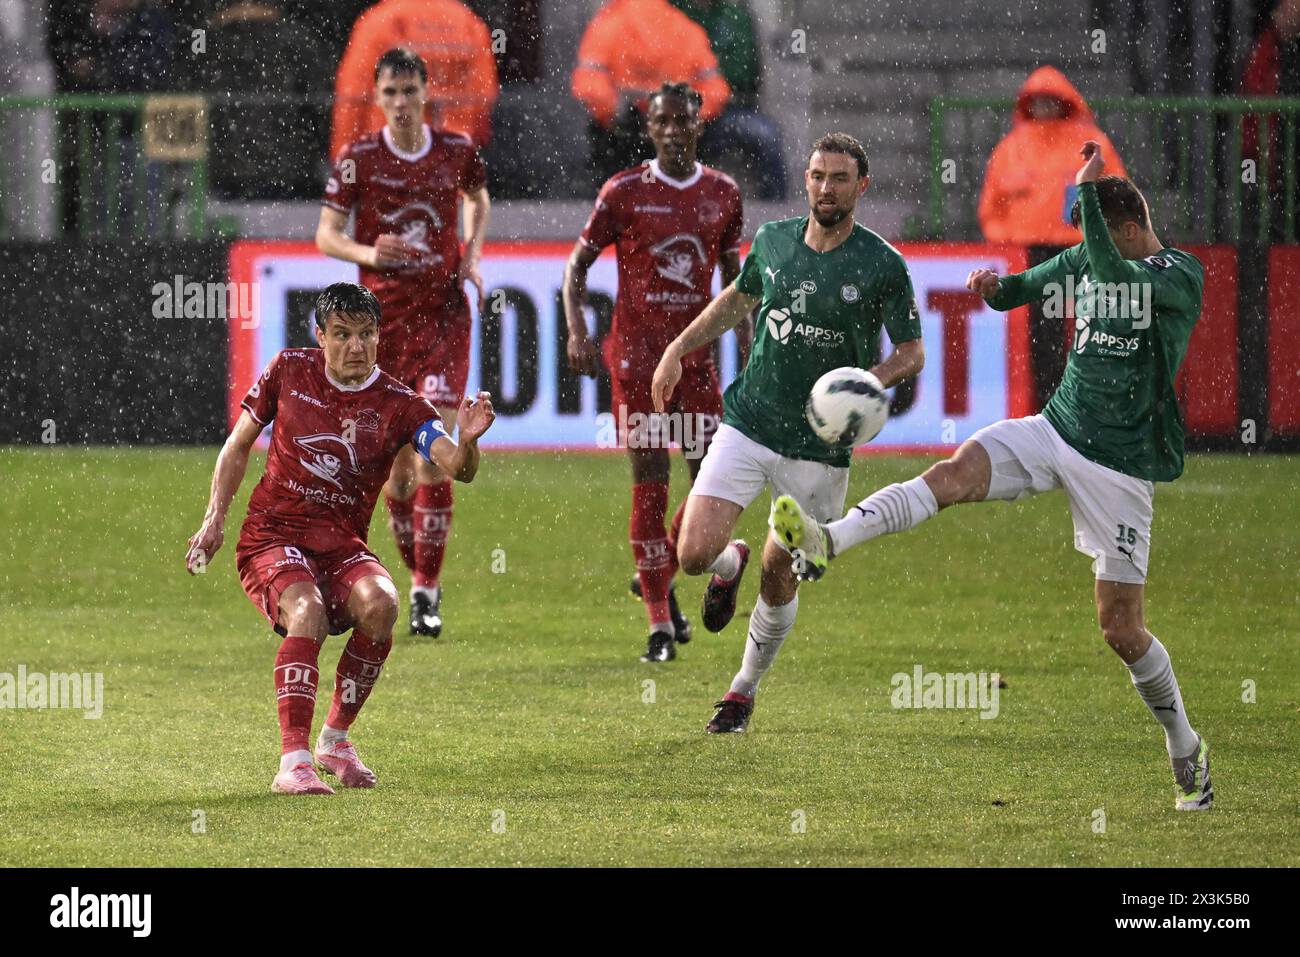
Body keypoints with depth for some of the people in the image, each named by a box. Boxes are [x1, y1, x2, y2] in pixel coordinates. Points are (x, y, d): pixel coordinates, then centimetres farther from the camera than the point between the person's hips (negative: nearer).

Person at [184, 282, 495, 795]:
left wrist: (467, 443, -41)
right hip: (271, 536, -1)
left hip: (341, 545, 1)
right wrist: (214, 519, 5)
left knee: (380, 603, -30)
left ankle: (335, 739, -8)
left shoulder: (399, 405, -3)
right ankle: (293, 761, -36)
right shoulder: (289, 371, 2)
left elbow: (455, 467, -18)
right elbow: (238, 445, 14)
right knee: (307, 611, -33)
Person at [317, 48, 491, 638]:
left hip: (444, 316, 0)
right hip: (384, 319, 1)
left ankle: (426, 595, -11)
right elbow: (325, 235, -2)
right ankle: (419, 577, 26)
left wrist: (472, 256, 7)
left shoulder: (457, 151, 3)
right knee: (396, 467, 5)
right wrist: (368, 253, -22)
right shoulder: (359, 158, -2)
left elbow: (479, 200, 24)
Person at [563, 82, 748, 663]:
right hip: (636, 353, -3)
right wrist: (577, 331, -12)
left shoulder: (723, 194, 7)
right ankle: (660, 624, -2)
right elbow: (577, 265, 2)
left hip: (697, 349, 4)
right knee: (650, 481, -5)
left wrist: (747, 347, 11)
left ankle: (659, 576, 24)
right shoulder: (624, 193, -3)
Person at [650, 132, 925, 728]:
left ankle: (745, 690, 31)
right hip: (748, 427, 2)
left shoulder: (882, 266, -10)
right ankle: (731, 563, 27)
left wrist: (870, 380, -23)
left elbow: (912, 351, -3)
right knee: (693, 555, -12)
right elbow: (738, 298, 22)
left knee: (779, 583, 6)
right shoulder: (772, 241, 1)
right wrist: (678, 349, 15)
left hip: (819, 449, -2)